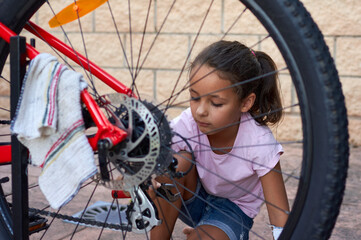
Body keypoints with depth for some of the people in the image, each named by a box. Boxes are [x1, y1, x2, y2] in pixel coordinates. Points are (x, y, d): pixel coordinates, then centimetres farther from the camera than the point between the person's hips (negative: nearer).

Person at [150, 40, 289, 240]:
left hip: (234, 208, -1)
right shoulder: (186, 125, -26)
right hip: (193, 198, 2)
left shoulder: (259, 143, -29)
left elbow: (280, 217, -25)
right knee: (175, 162, -30)